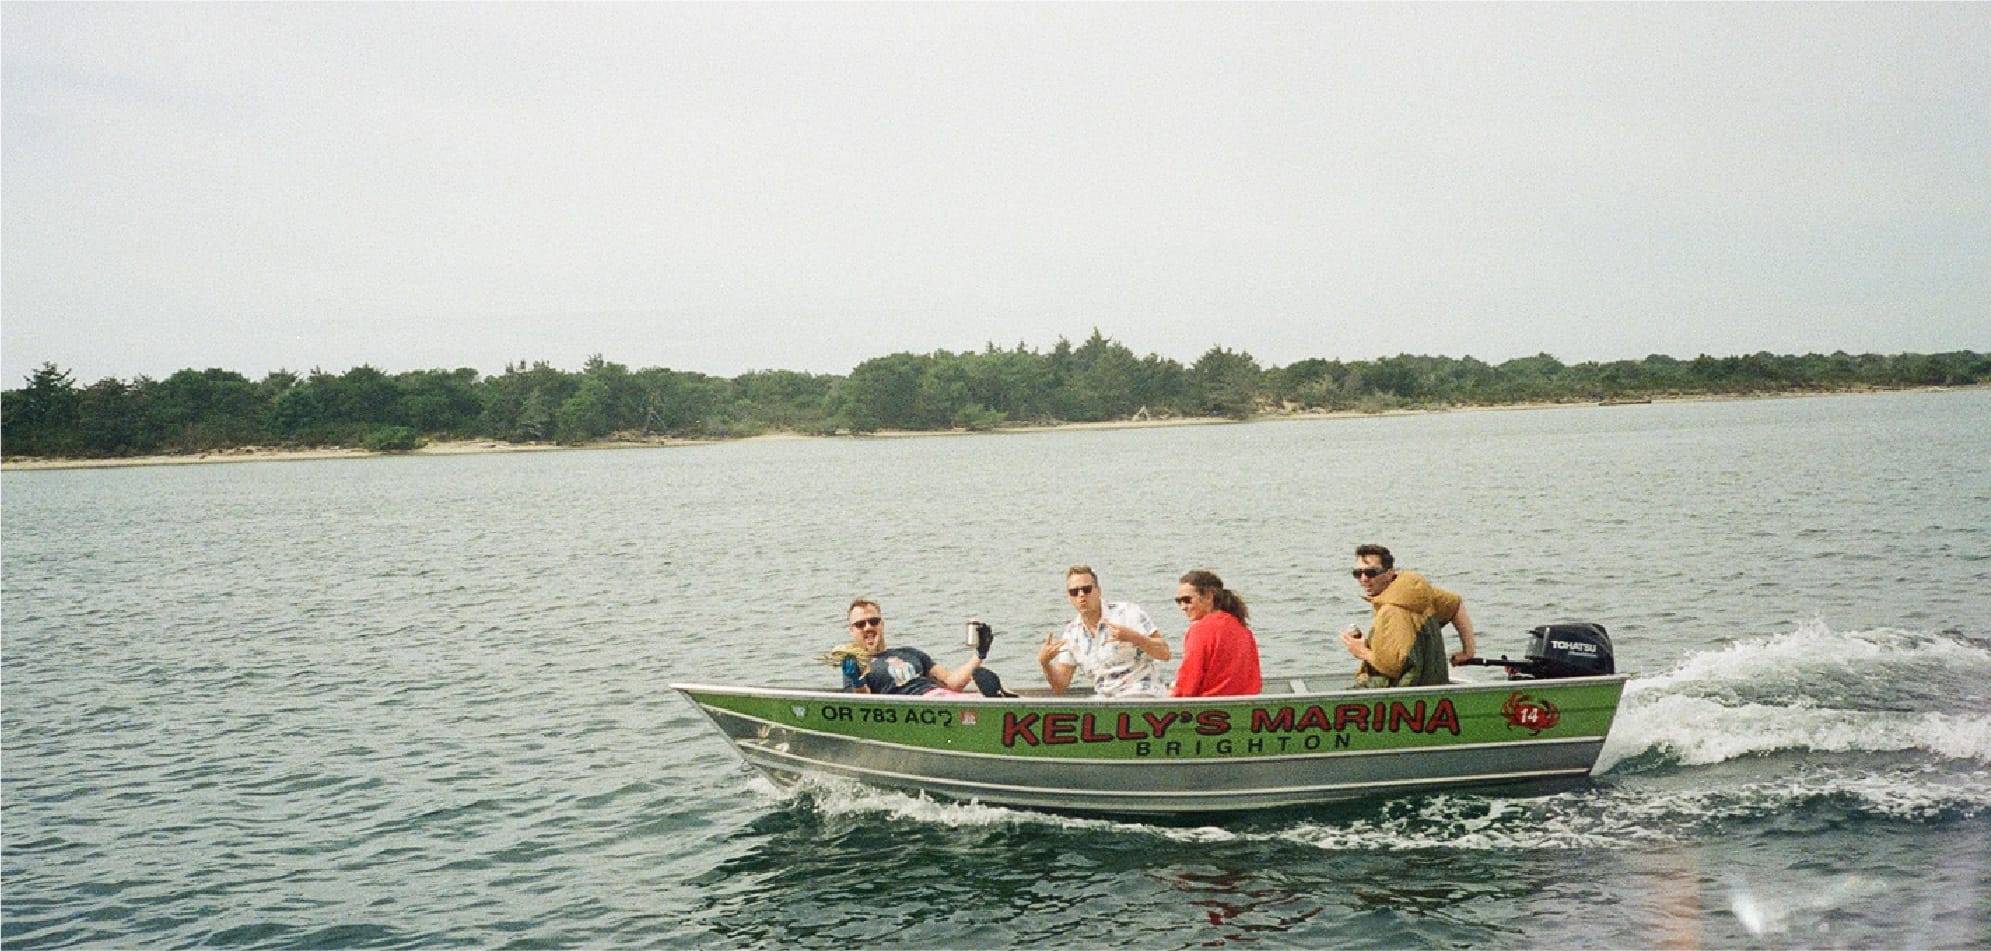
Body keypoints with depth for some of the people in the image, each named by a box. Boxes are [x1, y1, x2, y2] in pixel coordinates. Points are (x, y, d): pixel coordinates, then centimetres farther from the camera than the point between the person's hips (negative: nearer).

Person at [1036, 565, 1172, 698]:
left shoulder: (1127, 611, -6)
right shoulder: (1071, 633, 8)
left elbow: (1165, 653, -11)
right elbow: (1060, 687, 7)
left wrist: (1132, 637, -26)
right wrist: (1044, 663, -12)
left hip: (1144, 696, -6)